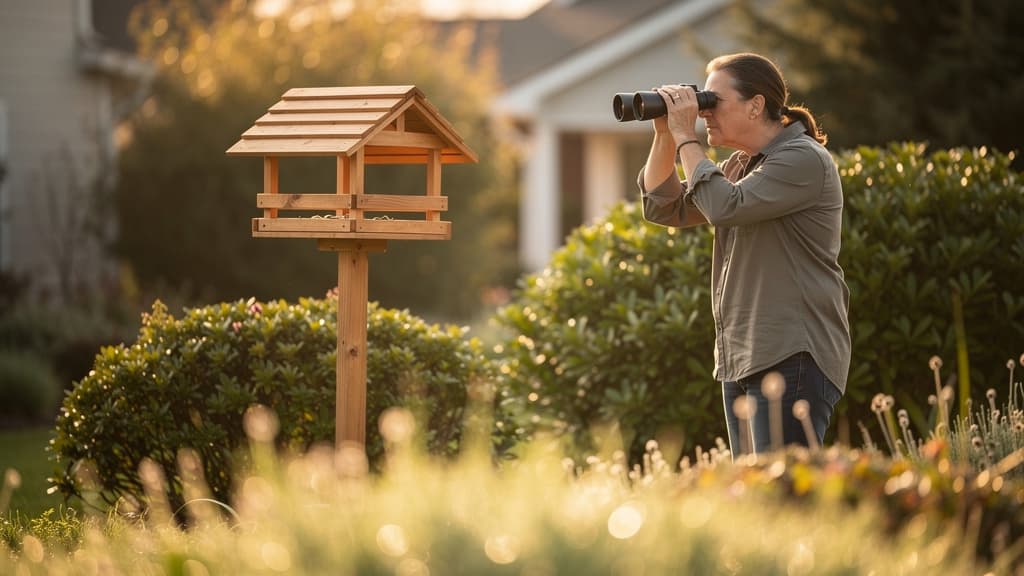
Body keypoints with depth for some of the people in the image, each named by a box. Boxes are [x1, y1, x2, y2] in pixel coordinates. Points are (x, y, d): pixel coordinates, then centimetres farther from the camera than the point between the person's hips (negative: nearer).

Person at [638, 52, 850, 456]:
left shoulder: (803, 159, -10)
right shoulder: (741, 164, 19)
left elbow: (726, 207, -22)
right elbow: (663, 208, 17)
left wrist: (685, 137, -12)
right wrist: (665, 135, 5)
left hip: (792, 359, -9)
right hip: (740, 362, 9)